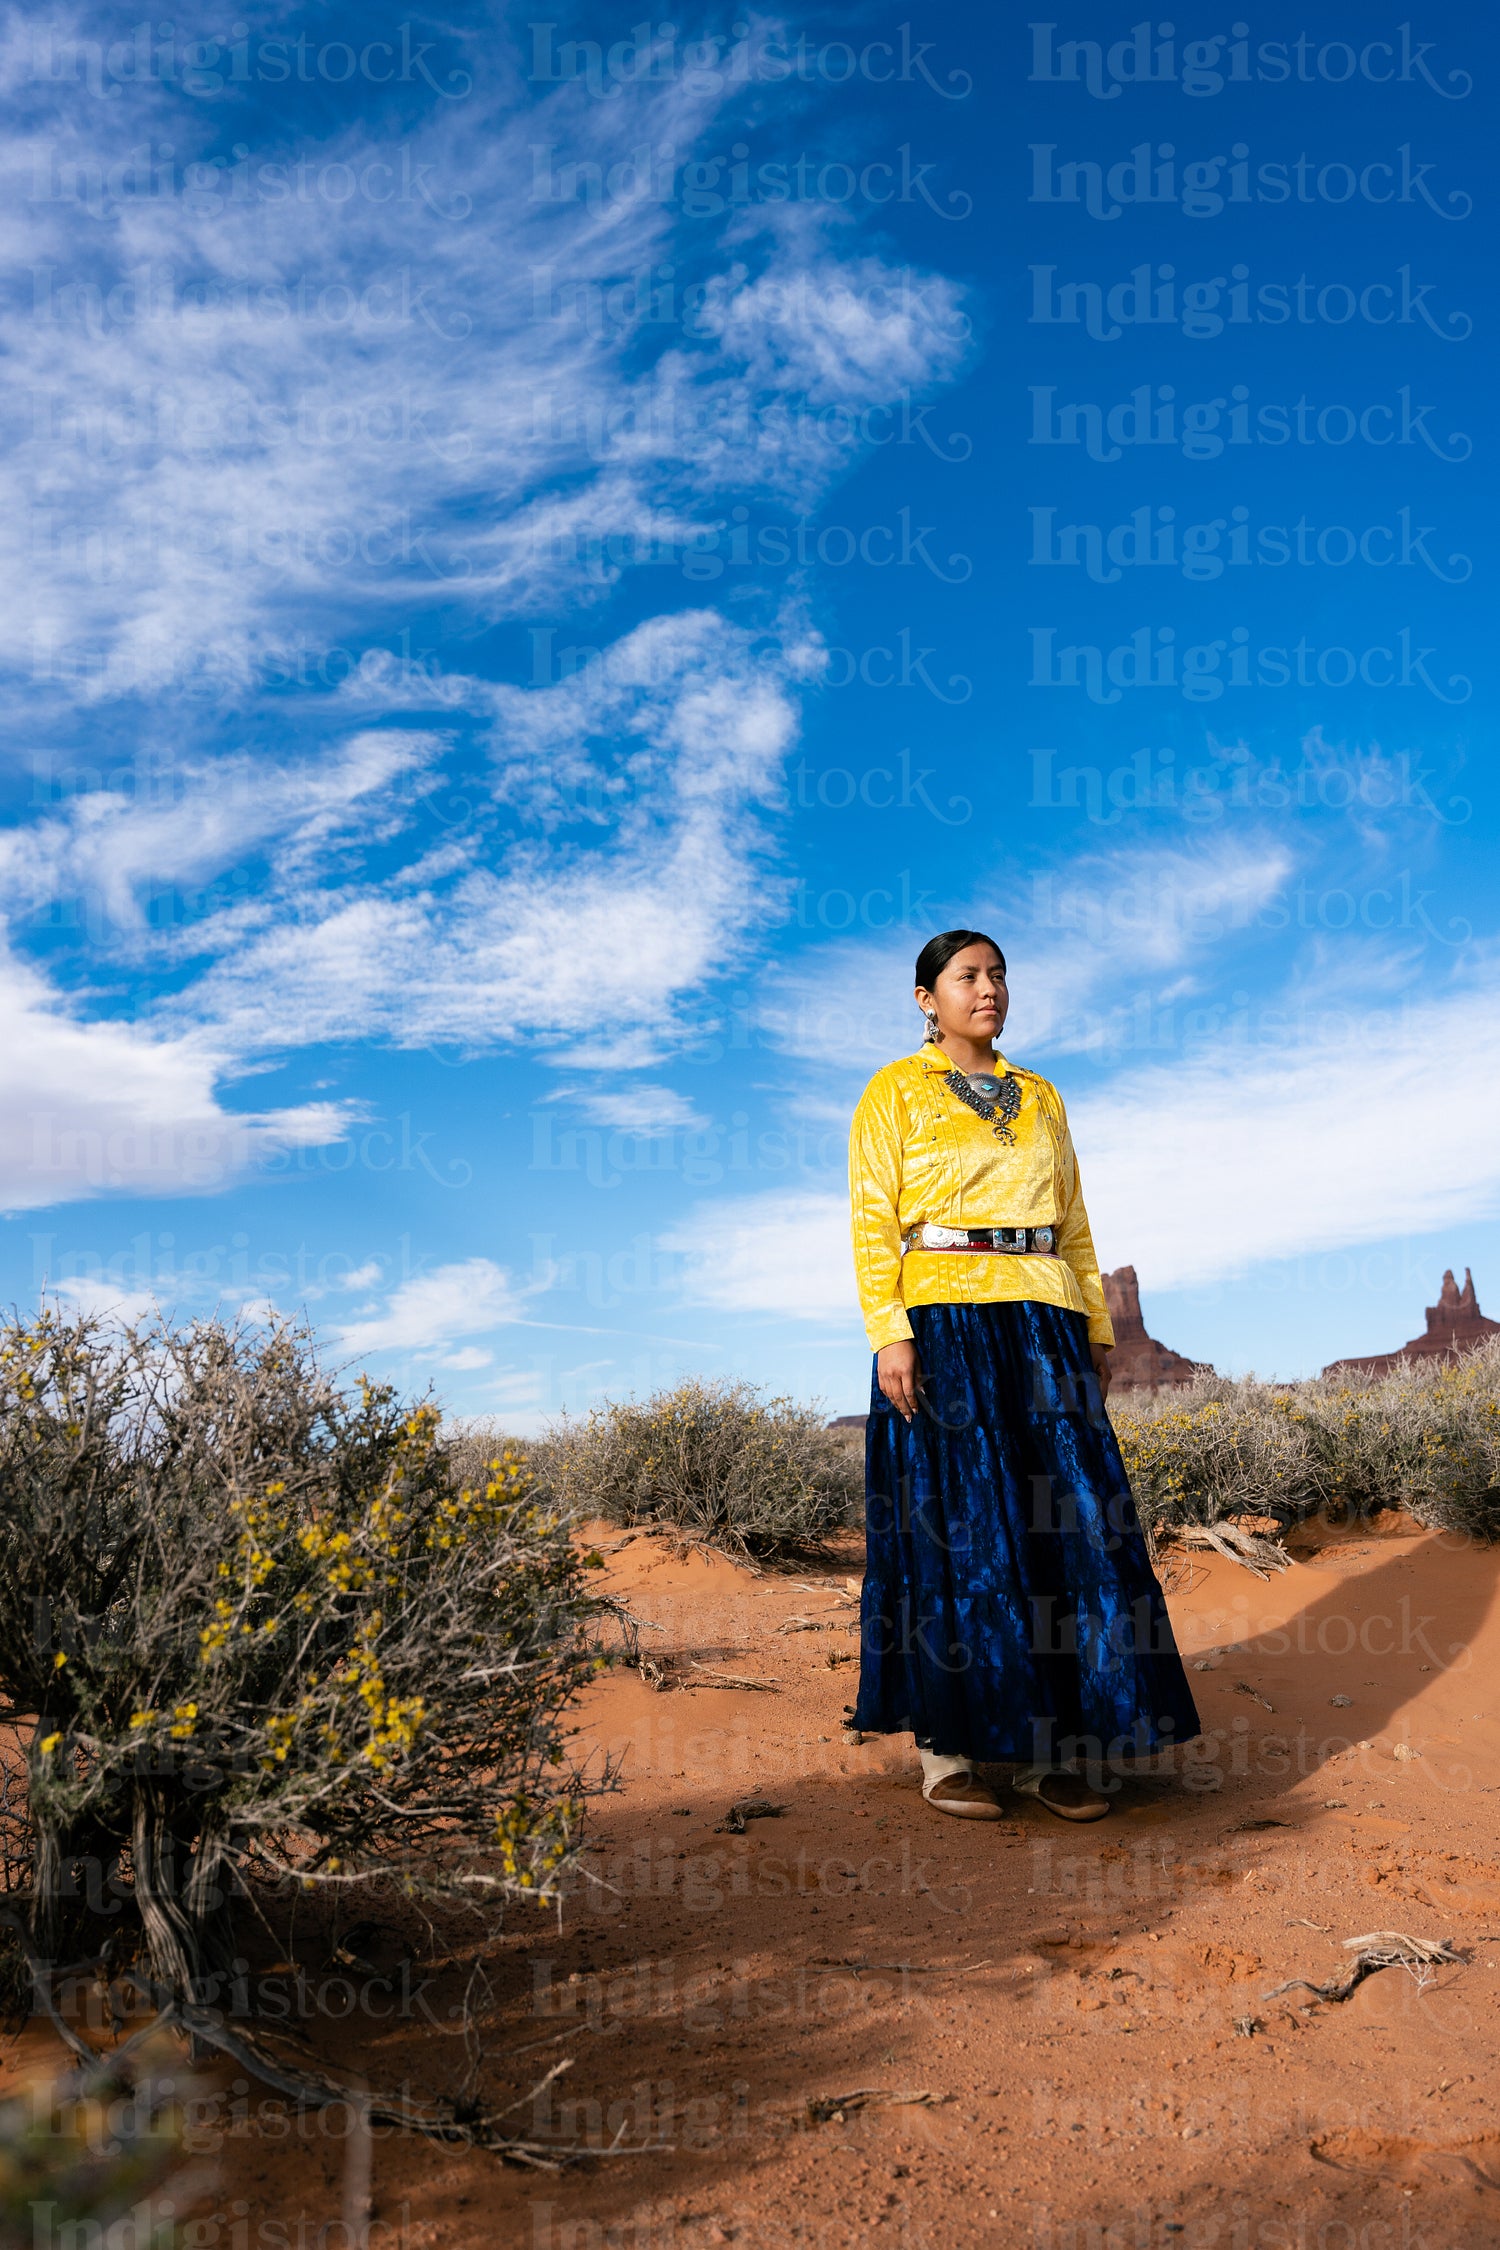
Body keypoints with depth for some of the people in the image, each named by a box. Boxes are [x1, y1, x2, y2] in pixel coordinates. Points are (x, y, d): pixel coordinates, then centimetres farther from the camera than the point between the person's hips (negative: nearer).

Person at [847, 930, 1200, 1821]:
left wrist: (1097, 1333, 11)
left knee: (1065, 1522, 1)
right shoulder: (894, 1093, 4)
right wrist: (889, 1334, -15)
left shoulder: (1041, 1098, 18)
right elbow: (873, 1221, -4)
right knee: (954, 1523, -4)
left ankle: (1054, 1749, 11)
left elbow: (1074, 1223, 18)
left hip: (1044, 1325, 5)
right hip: (945, 1321, -5)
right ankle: (948, 1752, 6)